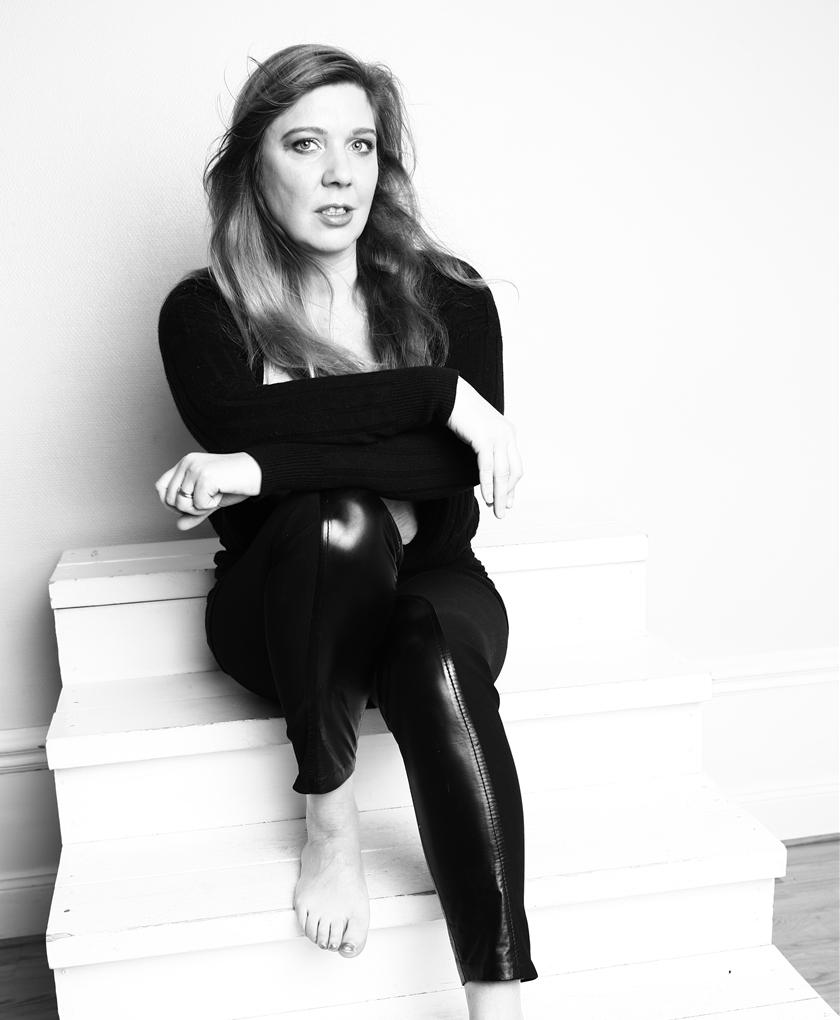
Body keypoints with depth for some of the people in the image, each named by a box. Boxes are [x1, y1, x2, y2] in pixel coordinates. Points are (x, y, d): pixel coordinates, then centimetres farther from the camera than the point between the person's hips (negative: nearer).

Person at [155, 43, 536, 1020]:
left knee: (439, 657, -35)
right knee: (339, 521, -36)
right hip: (280, 603, -1)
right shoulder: (203, 313, -2)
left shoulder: (451, 297, 0)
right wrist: (439, 393, -24)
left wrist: (269, 468, -26)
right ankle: (330, 817, -18)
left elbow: (456, 476, -13)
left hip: (432, 581, 1)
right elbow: (247, 426, -23)